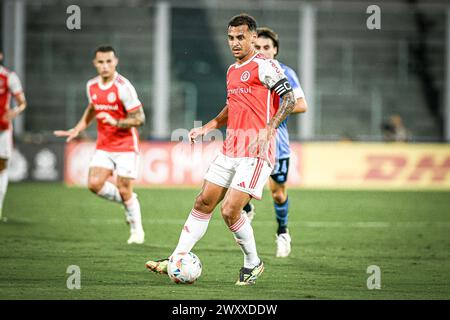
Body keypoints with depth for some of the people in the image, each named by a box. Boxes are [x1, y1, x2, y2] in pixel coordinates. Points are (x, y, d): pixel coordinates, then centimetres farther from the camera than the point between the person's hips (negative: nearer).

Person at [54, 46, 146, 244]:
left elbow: (139, 118, -16)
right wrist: (77, 130, 17)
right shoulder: (92, 86, 4)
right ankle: (127, 201, 16)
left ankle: (137, 230, 15)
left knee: (124, 190, -5)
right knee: (94, 183, -11)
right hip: (104, 146, 6)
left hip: (126, 147, -6)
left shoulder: (123, 87, -16)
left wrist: (116, 122, -29)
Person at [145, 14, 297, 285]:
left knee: (230, 211, -13)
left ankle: (253, 263, 8)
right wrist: (208, 127, 17)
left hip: (256, 152, -8)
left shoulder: (264, 66, -9)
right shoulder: (232, 70, 18)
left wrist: (268, 130, -25)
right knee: (203, 204, 7)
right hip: (230, 149, 8)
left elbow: (289, 99, -15)